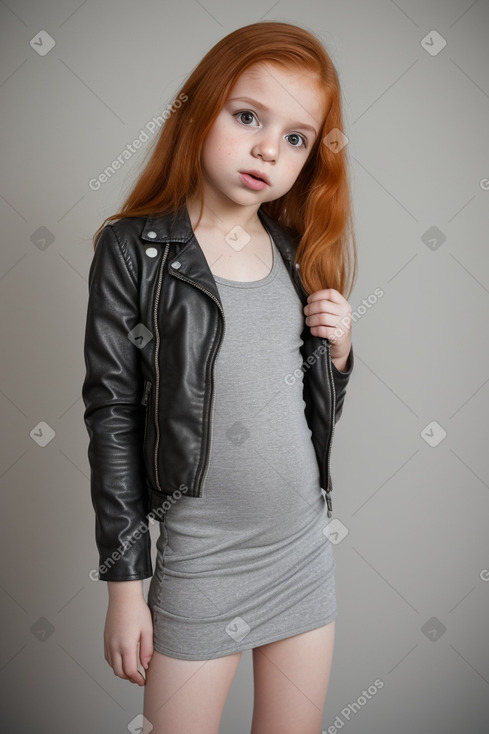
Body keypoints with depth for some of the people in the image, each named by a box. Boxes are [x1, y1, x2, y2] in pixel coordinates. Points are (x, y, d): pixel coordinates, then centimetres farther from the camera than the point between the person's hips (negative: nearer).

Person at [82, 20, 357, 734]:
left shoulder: (300, 255, 4)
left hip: (307, 551, 5)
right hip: (200, 564, -4)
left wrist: (337, 350, -7)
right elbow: (112, 417, -9)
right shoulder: (134, 249, -10)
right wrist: (126, 585, -7)